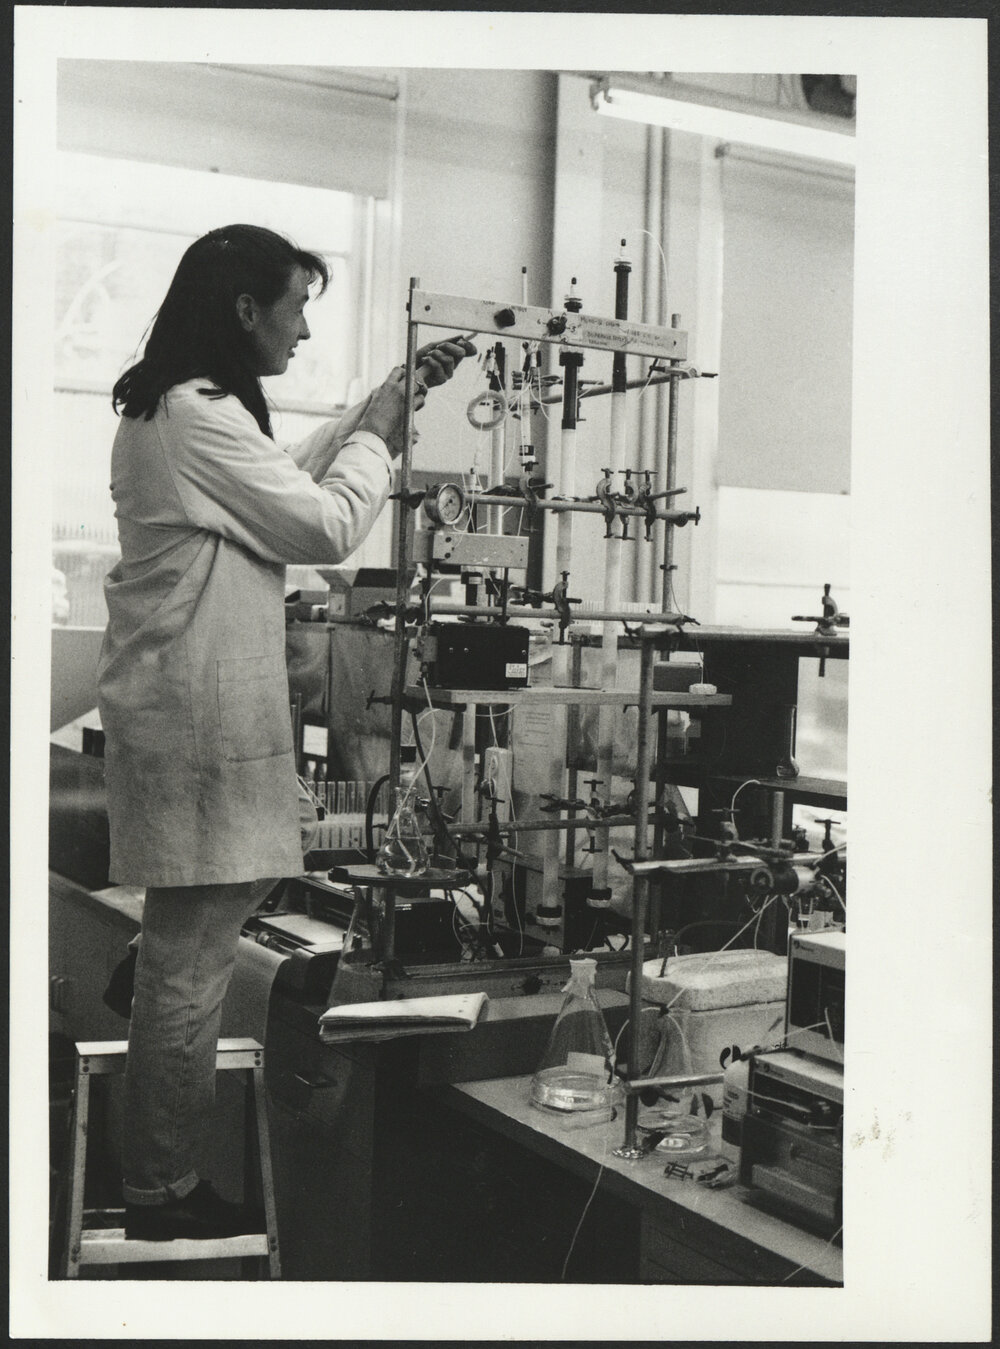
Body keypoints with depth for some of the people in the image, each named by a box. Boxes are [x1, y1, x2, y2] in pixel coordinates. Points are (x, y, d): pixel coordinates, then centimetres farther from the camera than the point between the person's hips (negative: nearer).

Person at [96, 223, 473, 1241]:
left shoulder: (168, 409, 16)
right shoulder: (197, 414, -17)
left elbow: (288, 479, 26)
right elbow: (329, 525, -13)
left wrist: (385, 403, 22)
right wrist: (379, 429, 2)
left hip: (186, 709, 11)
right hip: (199, 724, -11)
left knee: (185, 948, 16)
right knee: (192, 958, -1)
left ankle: (160, 1173, 27)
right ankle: (163, 1193, 12)